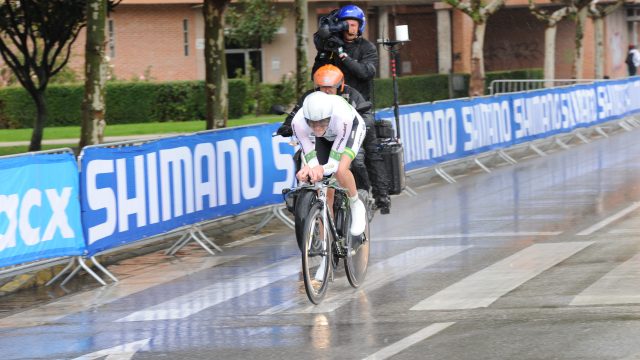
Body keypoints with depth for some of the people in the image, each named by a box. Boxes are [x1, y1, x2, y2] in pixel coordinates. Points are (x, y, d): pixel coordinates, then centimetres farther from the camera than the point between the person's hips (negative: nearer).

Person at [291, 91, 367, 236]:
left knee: (340, 170, -31)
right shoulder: (298, 122, -37)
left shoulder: (342, 117, -44)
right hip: (325, 137, 3)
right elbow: (311, 160, -29)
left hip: (352, 128, -3)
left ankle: (356, 206, -2)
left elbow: (334, 162, -38)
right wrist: (308, 169, -53)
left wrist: (322, 169, -60)